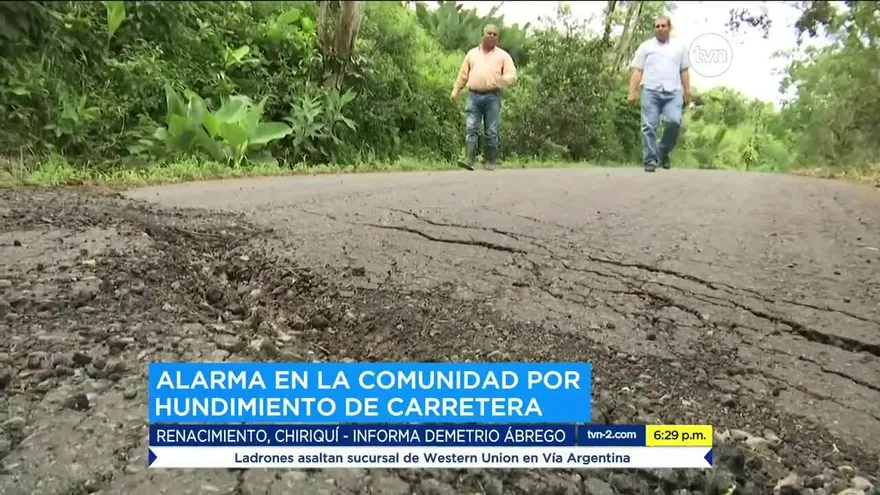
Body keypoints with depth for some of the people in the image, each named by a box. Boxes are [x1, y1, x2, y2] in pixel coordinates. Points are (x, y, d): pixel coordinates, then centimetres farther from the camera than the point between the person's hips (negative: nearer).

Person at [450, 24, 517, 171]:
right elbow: (463, 74, 20)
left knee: (492, 132, -1)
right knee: (471, 128, -9)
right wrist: (456, 90, 12)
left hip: (493, 96, -1)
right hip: (474, 95, 2)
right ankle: (470, 160, -13)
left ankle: (490, 161, 7)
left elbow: (512, 76, 3)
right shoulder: (472, 53, 20)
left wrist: (503, 79, -18)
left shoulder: (503, 55, 12)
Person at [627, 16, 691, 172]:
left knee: (675, 122, -17)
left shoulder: (679, 47, 18)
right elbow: (637, 71, 6)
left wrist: (687, 92, 10)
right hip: (650, 91, -1)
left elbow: (684, 71, 17)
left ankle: (663, 152, 4)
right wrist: (632, 92, -4)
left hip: (673, 93, 1)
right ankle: (650, 160, -2)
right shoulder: (646, 46, 11)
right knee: (649, 127, -7)